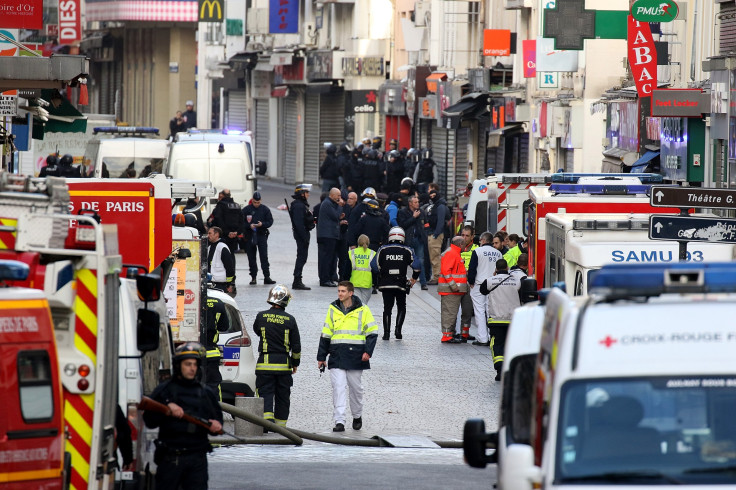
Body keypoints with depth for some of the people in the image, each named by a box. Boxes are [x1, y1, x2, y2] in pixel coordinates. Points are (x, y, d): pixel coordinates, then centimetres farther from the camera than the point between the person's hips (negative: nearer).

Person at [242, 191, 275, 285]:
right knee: (251, 258, 5)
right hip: (249, 236, 1)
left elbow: (270, 221, 3)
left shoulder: (265, 209, 4)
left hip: (261, 235, -1)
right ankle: (253, 278, 11)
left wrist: (262, 224, -15)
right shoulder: (246, 210, 2)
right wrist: (249, 225, -17)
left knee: (264, 257, -6)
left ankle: (267, 277, -5)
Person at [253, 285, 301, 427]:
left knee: (265, 394, 1)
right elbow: (296, 345, 2)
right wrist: (295, 363, 14)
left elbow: (257, 330, 19)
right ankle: (280, 425, 16)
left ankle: (267, 416, -22)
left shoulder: (261, 316, -4)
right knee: (282, 396, 11)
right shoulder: (290, 319, -4)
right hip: (284, 364, 1)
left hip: (265, 363, -1)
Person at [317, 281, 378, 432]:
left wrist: (368, 351, -9)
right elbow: (326, 334, 13)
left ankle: (357, 416, 30)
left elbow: (372, 332, 3)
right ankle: (339, 421, -11)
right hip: (337, 356, 1)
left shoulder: (362, 310, 1)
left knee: (355, 387, 10)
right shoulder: (333, 309, 8)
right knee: (338, 388, -9)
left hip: (355, 356, -1)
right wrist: (321, 357, 12)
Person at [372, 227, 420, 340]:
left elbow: (374, 265, -3)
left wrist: (379, 277, 10)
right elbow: (416, 265, -5)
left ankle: (386, 332, -1)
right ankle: (398, 329, -1)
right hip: (401, 284, -1)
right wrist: (414, 278, 9)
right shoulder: (407, 251, 2)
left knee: (387, 308, 6)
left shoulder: (383, 250, 4)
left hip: (385, 284, 1)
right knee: (401, 308, 14)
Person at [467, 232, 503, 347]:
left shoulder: (478, 251, -7)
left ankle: (482, 338, -7)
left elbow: (472, 268, -9)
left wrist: (471, 282, 2)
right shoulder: (498, 253, 8)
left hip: (479, 285, -5)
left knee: (480, 311, -2)